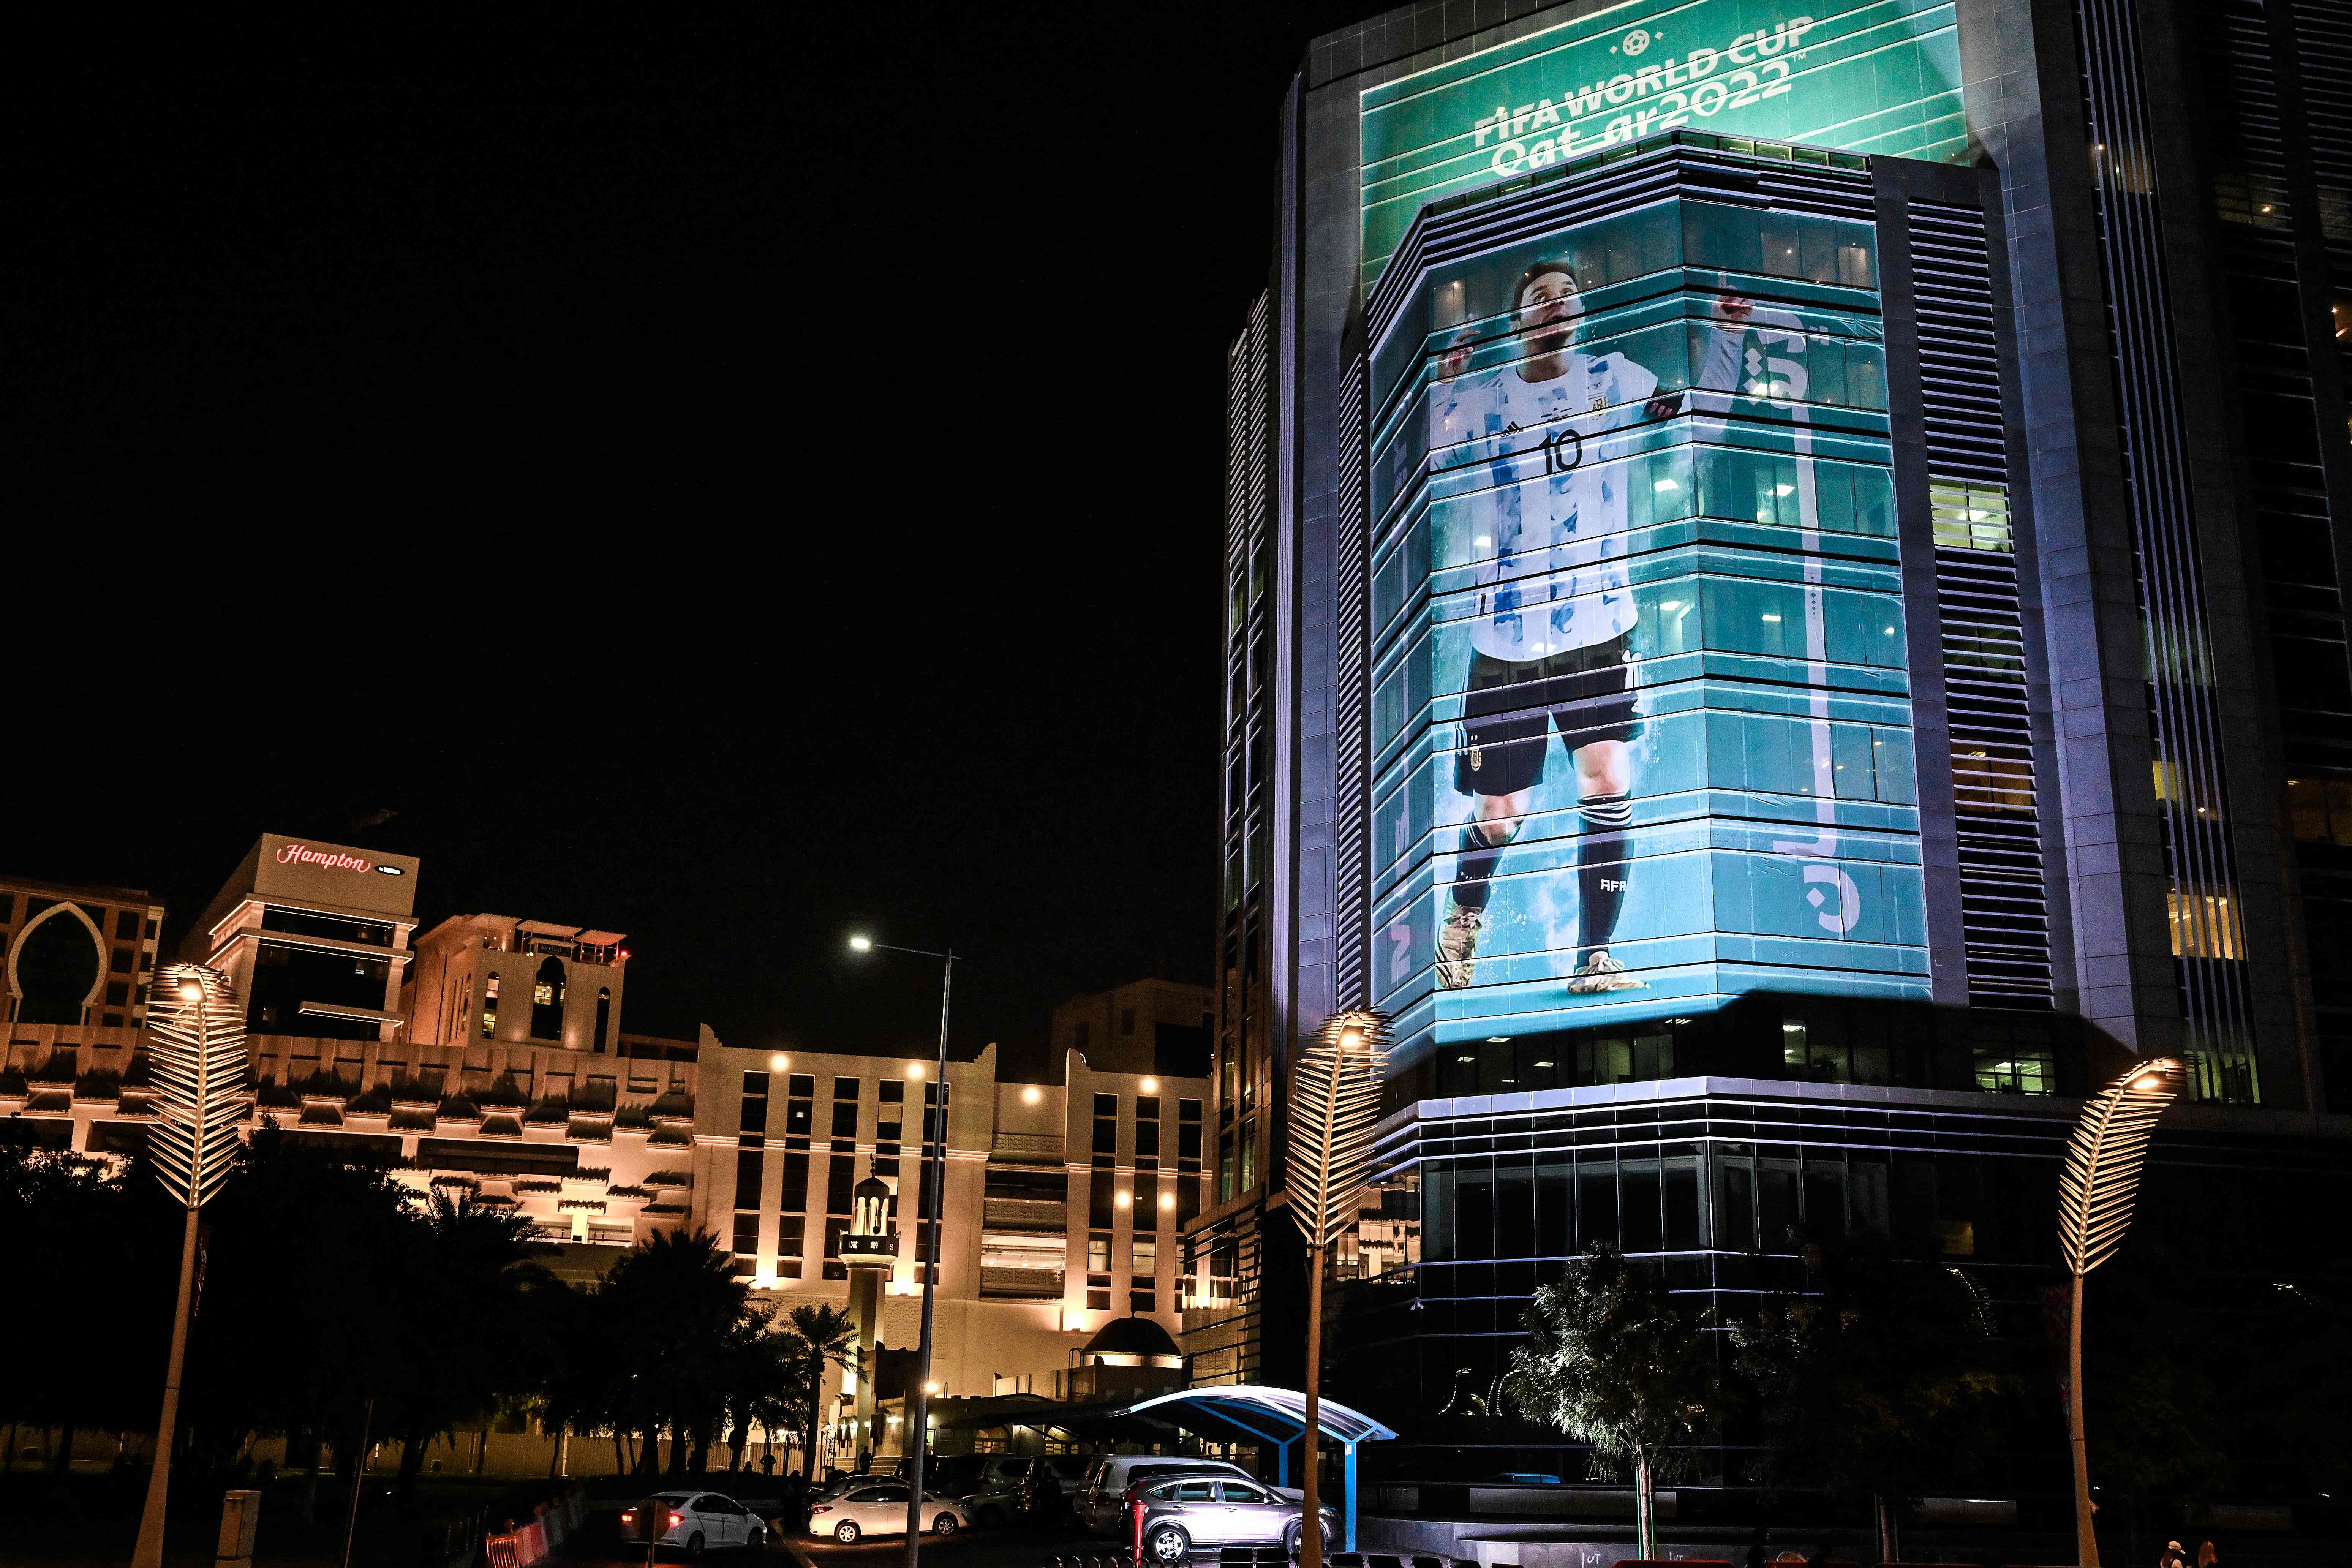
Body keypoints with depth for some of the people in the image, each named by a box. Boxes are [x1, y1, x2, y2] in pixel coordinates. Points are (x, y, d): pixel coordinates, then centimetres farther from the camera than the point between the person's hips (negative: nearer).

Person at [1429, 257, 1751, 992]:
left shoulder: (1611, 378, 8)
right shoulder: (1479, 397, 4)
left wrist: (1726, 335, -4)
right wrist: (1441, 386, -17)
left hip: (1599, 627, 1)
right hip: (1505, 638, -1)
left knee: (1608, 782, -16)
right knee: (1499, 815, 4)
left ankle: (1593, 956, -5)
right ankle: (1463, 915, 34)